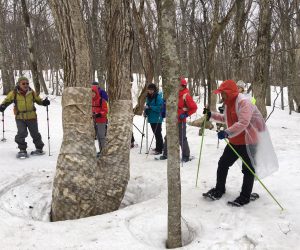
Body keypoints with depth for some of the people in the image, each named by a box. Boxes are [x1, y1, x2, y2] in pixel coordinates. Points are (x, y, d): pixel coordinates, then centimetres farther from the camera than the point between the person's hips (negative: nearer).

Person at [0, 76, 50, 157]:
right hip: (20, 118, -1)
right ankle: (22, 150, 6)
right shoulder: (14, 93, -4)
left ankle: (39, 148, 27)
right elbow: (7, 100, 5)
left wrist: (44, 102, -7)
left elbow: (38, 100, 13)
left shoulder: (32, 93, 1)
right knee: (21, 133, -11)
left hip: (32, 117, 1)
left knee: (35, 134, 10)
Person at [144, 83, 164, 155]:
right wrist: (146, 111, 1)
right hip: (151, 118, 8)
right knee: (155, 133, 17)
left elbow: (159, 107, -19)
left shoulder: (158, 97, -13)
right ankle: (159, 146, 30)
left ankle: (159, 149, 1)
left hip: (157, 119, -8)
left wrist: (149, 107, -24)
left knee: (158, 134, -4)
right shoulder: (148, 97, 11)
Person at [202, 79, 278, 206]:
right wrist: (211, 115, 14)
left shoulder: (244, 102, -21)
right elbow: (226, 118, 25)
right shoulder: (228, 103, 8)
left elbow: (243, 123, -33)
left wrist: (227, 133, -41)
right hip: (234, 142, 9)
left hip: (249, 141, -9)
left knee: (248, 169, 4)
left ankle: (245, 196, 15)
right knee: (223, 164, 11)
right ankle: (219, 189, 26)